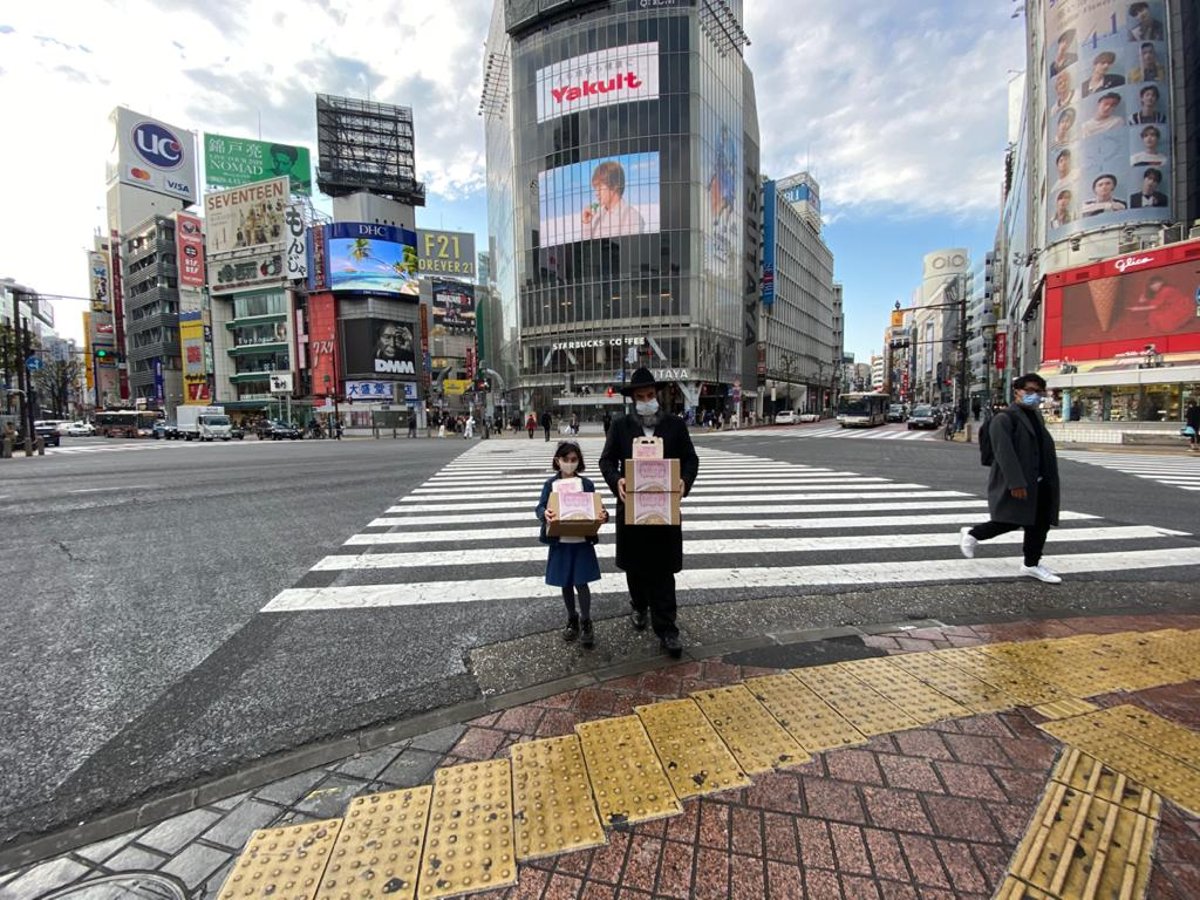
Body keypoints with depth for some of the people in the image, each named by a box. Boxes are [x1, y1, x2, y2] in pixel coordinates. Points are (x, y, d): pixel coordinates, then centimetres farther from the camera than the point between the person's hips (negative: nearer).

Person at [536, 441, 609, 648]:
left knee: (581, 583, 0)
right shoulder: (551, 484, -3)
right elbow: (541, 507, -11)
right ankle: (572, 619, 34)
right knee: (566, 584, 14)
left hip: (582, 542, -1)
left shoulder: (587, 484, -2)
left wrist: (603, 516, -25)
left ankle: (586, 622, 19)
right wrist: (545, 514, -34)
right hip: (560, 542, 1)